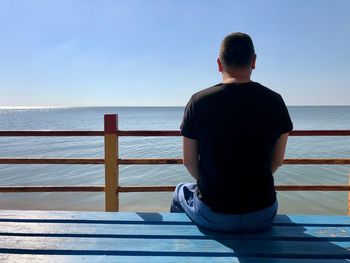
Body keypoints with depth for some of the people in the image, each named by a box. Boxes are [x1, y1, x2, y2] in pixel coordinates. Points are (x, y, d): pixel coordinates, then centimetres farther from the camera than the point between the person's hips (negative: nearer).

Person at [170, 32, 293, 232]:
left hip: (212, 217, -1)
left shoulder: (199, 101, -11)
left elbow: (189, 161, -3)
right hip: (262, 217, 2)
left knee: (181, 192, 32)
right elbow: (278, 161, 4)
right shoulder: (274, 101, -6)